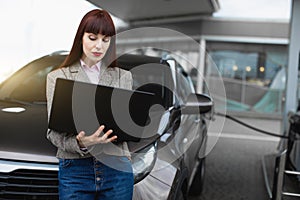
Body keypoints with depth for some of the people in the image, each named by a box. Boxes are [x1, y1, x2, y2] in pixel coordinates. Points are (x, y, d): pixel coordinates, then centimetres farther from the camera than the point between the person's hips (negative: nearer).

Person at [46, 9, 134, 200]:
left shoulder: (123, 77, 9)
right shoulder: (58, 77, 4)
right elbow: (54, 131, -3)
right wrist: (80, 143, -22)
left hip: (117, 167, 2)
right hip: (75, 168, -1)